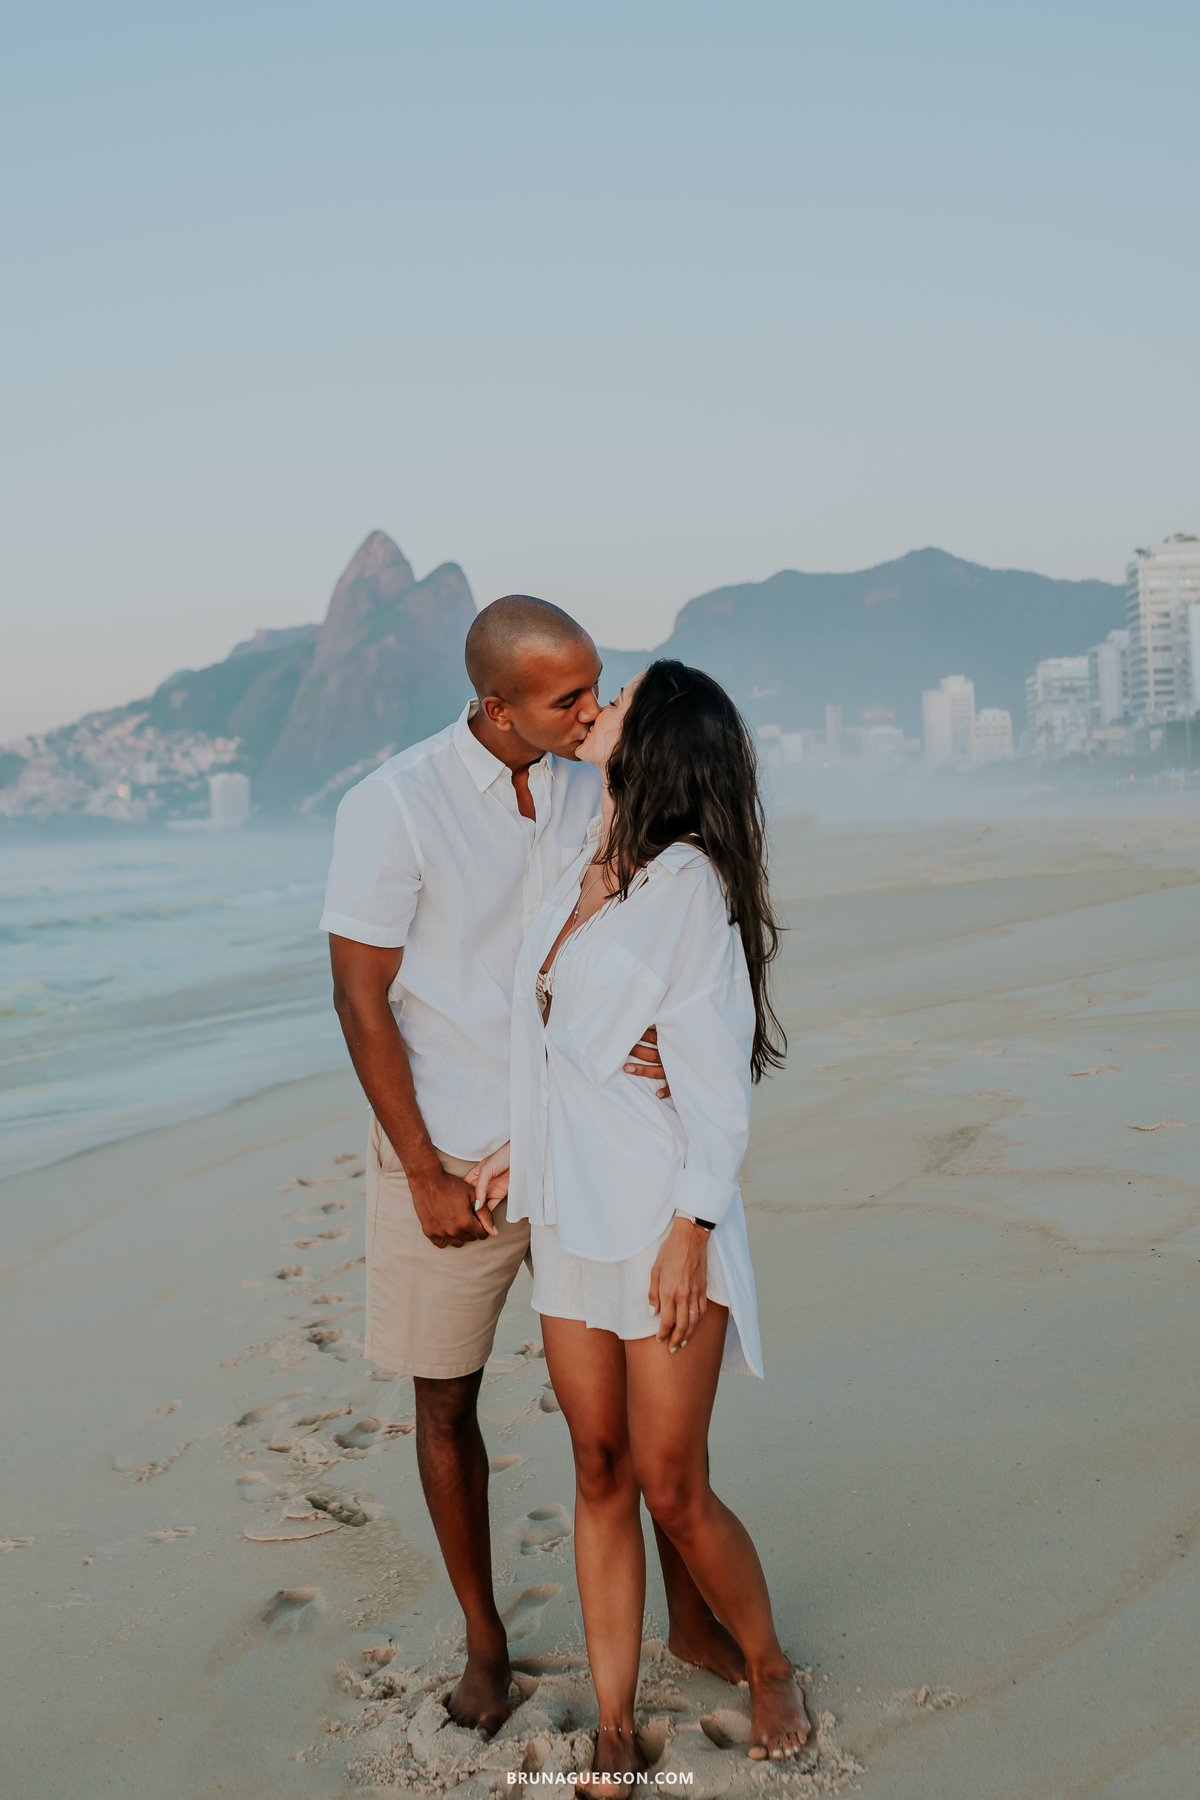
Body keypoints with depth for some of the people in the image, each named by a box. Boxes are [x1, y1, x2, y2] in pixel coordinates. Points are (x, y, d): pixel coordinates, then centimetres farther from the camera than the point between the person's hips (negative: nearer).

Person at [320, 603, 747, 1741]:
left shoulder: (592, 792, 1)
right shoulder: (393, 808, -15)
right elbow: (361, 1000, -12)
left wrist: (660, 1034, -19)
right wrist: (427, 1176, -12)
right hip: (452, 1156, -3)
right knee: (446, 1401, 10)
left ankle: (689, 1613, 27)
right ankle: (483, 1639, 30)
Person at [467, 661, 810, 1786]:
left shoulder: (685, 880, -14)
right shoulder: (586, 870, 9)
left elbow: (715, 1078, -15)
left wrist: (690, 1233, -16)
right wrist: (520, 1149, 14)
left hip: (662, 1224, -7)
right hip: (571, 1217, 7)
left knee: (671, 1489, 1)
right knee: (599, 1472, 11)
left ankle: (770, 1671, 27)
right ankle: (613, 1731, 22)